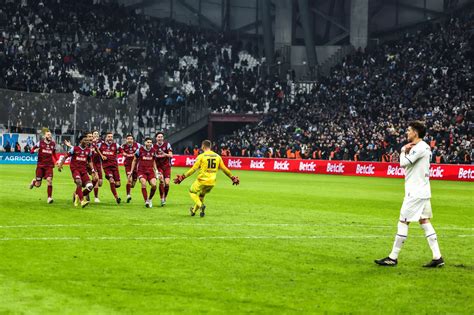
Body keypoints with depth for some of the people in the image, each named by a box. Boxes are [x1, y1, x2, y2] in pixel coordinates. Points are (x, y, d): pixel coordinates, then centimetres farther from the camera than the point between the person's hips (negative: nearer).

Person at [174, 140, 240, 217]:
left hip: (202, 180, -5)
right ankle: (194, 211, 36)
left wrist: (183, 177, -6)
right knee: (201, 195, 27)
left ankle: (201, 205, -8)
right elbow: (224, 169, 10)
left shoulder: (201, 156, -8)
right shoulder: (217, 156, 6)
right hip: (212, 182, 5)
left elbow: (193, 169, -11)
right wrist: (232, 177, 22)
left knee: (192, 191, 17)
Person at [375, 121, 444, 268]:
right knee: (424, 221, 8)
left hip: (416, 192, -10)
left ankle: (393, 257, -1)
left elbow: (403, 163, -18)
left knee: (403, 221, -5)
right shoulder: (421, 147, 15)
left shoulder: (420, 147, -16)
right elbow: (406, 163, 19)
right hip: (423, 191, 10)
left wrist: (403, 151, 0)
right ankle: (437, 257, 5)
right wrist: (405, 150, 2)